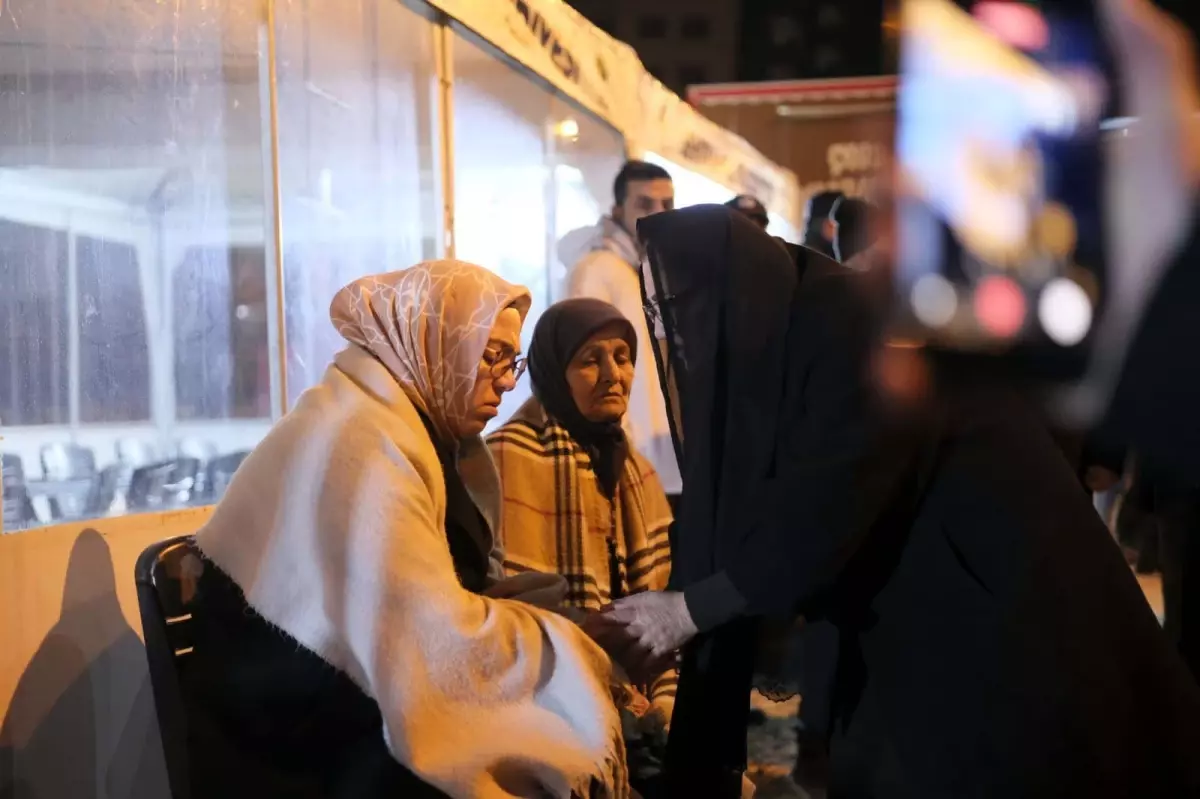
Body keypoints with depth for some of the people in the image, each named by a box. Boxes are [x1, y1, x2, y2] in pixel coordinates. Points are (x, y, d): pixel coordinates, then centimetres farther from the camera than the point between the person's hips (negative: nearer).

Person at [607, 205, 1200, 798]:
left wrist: (692, 608, -19)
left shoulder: (848, 318, -20)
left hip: (1010, 601, -8)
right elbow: (756, 516, 7)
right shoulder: (762, 353, 6)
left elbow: (833, 506, -25)